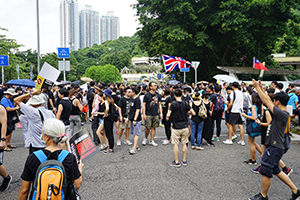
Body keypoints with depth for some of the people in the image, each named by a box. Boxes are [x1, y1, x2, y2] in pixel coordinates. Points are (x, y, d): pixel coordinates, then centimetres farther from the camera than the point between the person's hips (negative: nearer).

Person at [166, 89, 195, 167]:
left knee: (175, 144, 5)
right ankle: (184, 161, 20)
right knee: (184, 144, 13)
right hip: (185, 127, 4)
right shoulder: (185, 104, -1)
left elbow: (168, 115, -19)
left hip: (176, 128, -4)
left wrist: (167, 118, 2)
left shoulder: (173, 104, -12)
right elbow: (193, 113, 0)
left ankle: (176, 162, 10)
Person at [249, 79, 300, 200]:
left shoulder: (283, 114, -21)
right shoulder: (281, 112, 7)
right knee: (276, 171, 22)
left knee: (265, 172, 2)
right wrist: (261, 88, 16)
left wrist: (257, 87, -13)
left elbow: (266, 102, -21)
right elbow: (268, 101, 16)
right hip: (273, 146, 10)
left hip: (275, 148, -10)